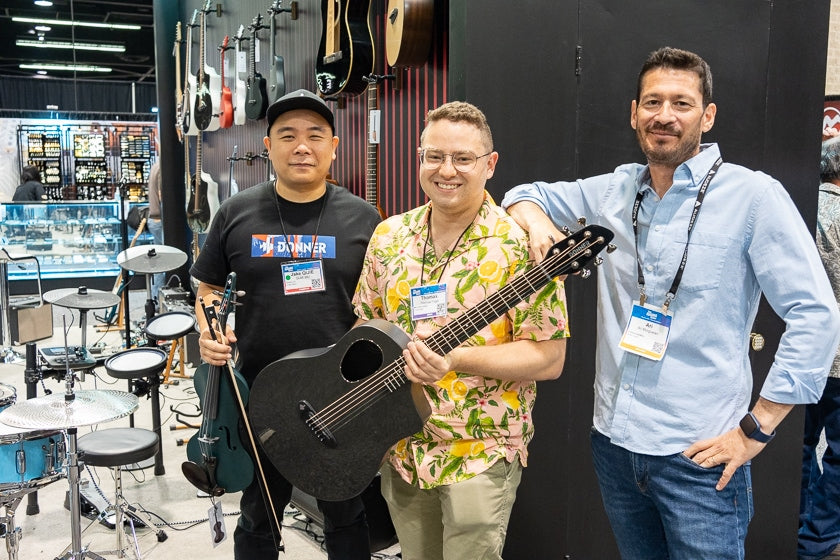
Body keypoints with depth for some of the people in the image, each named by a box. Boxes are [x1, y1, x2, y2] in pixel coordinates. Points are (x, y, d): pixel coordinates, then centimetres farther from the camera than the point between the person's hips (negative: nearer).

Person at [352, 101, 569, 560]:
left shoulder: (521, 246, -15)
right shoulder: (389, 237, 3)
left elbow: (549, 359, -16)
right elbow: (366, 326, 13)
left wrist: (456, 358, -27)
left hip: (480, 456, -5)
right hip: (398, 447, 5)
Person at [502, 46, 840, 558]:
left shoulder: (753, 196, -11)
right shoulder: (613, 191, 5)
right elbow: (526, 194, 18)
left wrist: (757, 428, -13)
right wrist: (538, 223, -6)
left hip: (700, 457, -5)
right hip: (613, 440, 5)